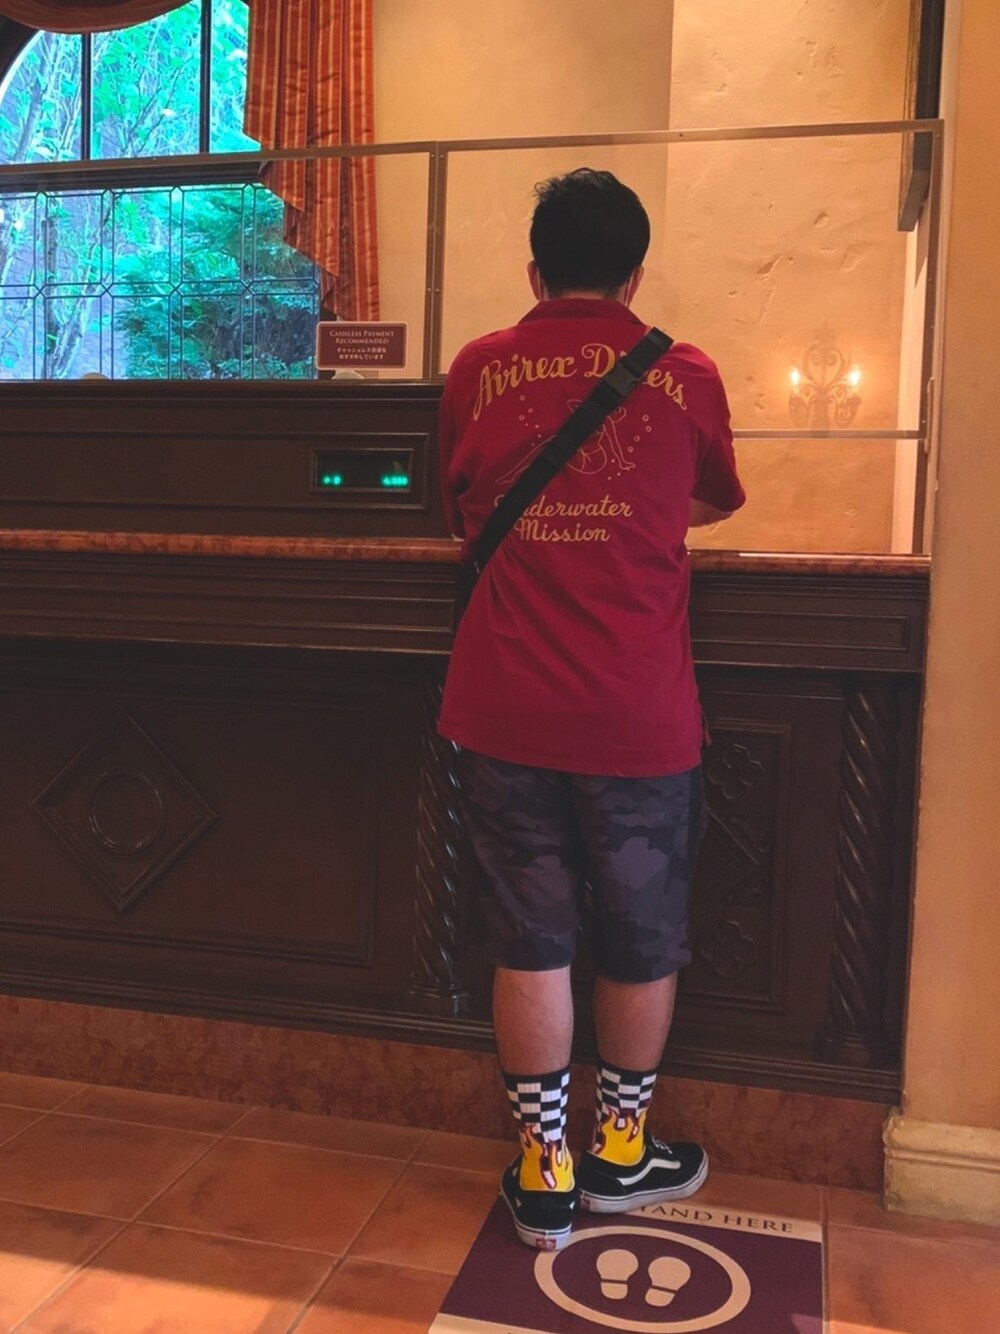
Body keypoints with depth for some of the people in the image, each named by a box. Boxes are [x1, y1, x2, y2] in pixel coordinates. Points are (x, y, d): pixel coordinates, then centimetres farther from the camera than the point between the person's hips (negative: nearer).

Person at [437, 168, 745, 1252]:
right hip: (639, 716, -1)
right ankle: (621, 1152, 35)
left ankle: (544, 1174, 24)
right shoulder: (685, 376, 1)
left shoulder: (475, 370, 3)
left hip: (504, 713, 1)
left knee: (530, 941, 13)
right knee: (640, 943, 17)